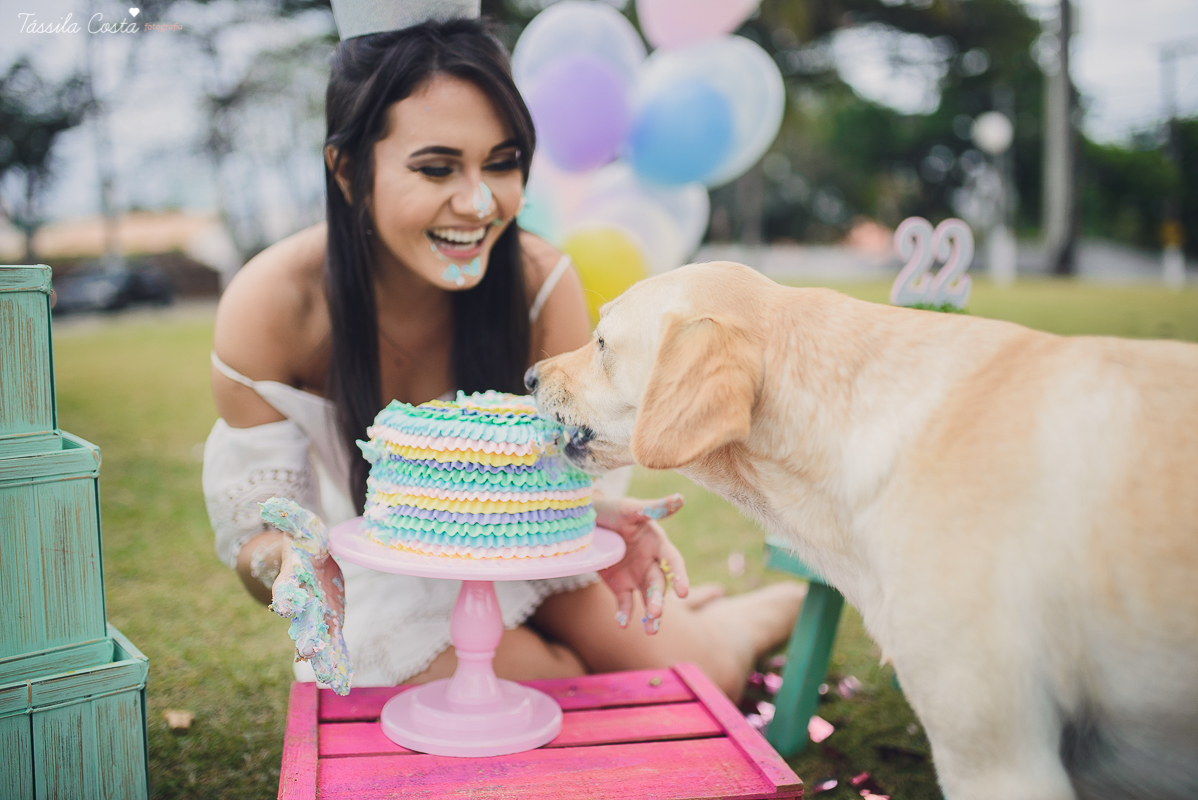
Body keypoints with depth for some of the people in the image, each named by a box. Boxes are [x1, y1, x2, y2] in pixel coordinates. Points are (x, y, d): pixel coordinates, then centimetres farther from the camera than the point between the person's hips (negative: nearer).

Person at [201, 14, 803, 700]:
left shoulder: (543, 283, -24)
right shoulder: (270, 308, -27)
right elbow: (255, 530, -20)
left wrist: (599, 517, -39)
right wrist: (290, 564, -44)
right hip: (386, 595, -1)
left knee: (704, 676, -8)